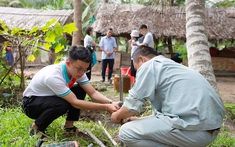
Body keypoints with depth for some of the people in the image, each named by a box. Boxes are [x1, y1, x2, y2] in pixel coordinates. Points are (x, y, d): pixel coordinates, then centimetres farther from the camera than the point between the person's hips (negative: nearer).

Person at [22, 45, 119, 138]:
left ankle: (69, 125, 2)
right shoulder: (54, 76, -37)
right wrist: (106, 107, -38)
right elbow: (75, 103, -36)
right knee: (62, 105, -35)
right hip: (31, 103, -7)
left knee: (80, 90, -10)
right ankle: (36, 127, -8)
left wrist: (111, 103, -33)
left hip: (49, 98, 7)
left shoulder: (77, 71, -16)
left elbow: (93, 93, -14)